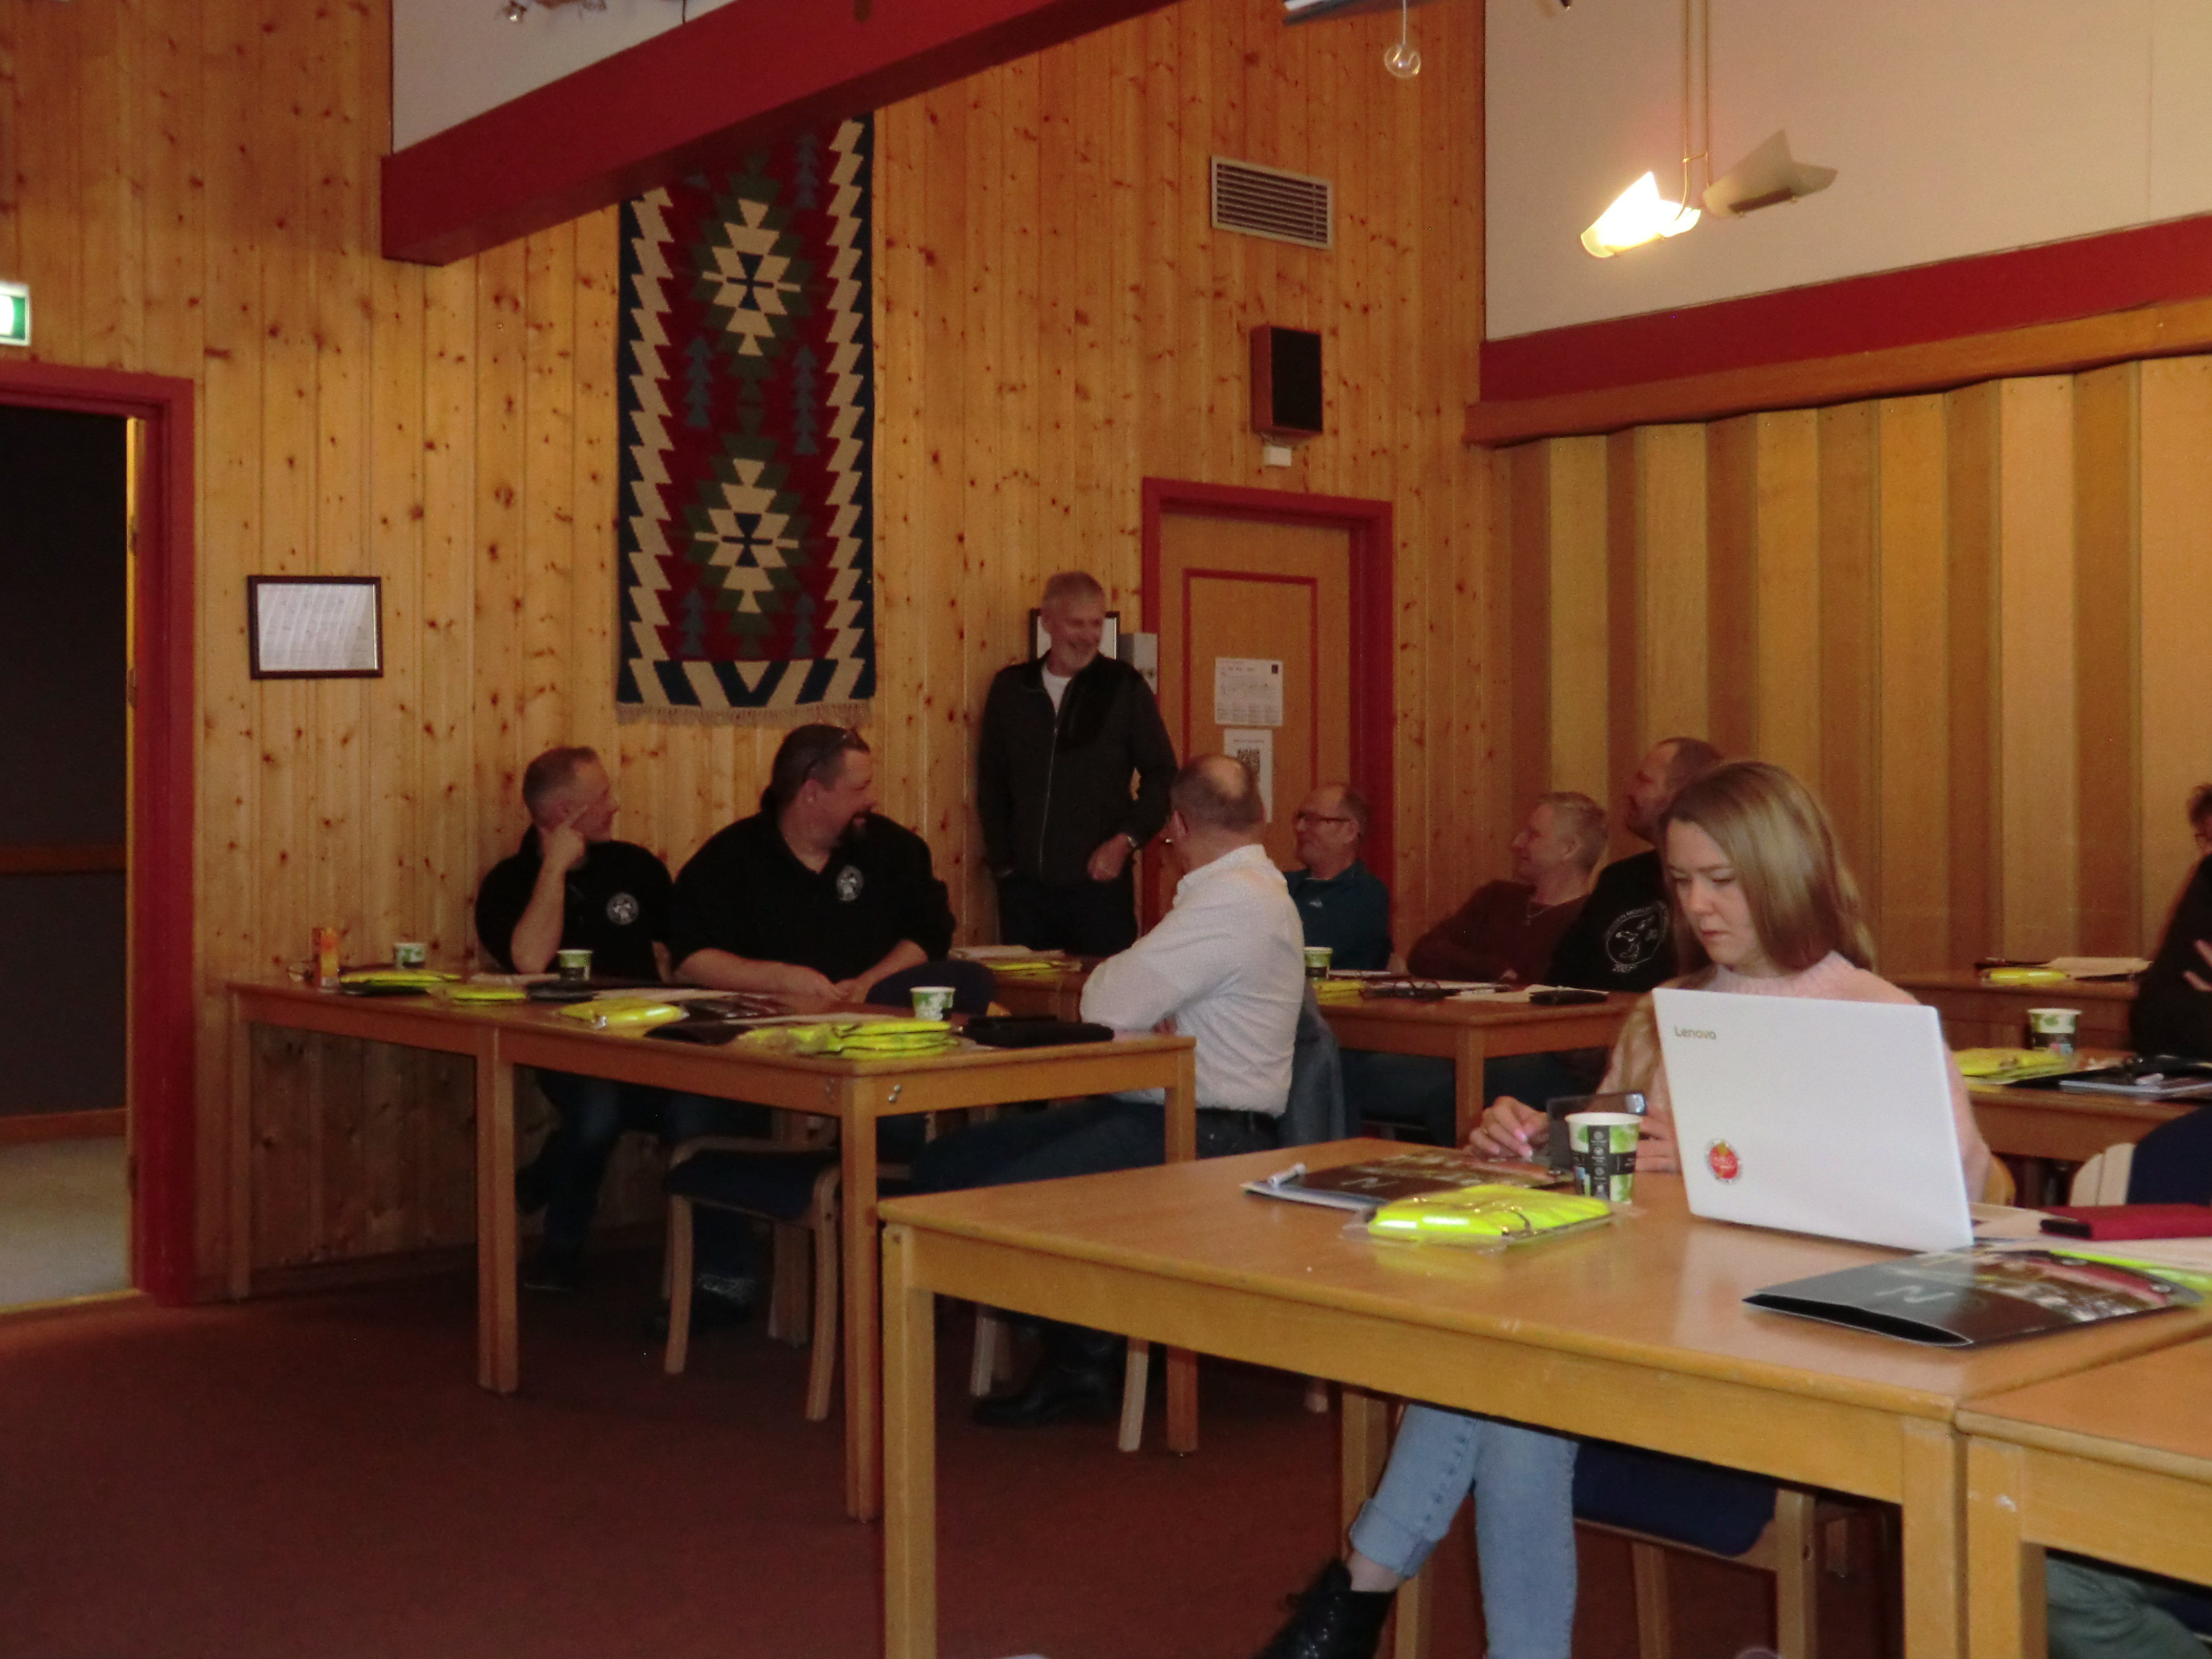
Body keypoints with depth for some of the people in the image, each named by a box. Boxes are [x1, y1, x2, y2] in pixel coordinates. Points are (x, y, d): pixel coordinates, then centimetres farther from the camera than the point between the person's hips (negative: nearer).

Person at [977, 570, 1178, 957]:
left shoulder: (1124, 687, 1)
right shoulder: (1010, 688, 8)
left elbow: (1162, 775, 4)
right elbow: (991, 780, 15)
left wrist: (1127, 839, -8)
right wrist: (1000, 859, 8)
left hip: (1099, 883, -2)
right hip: (1025, 884, 3)